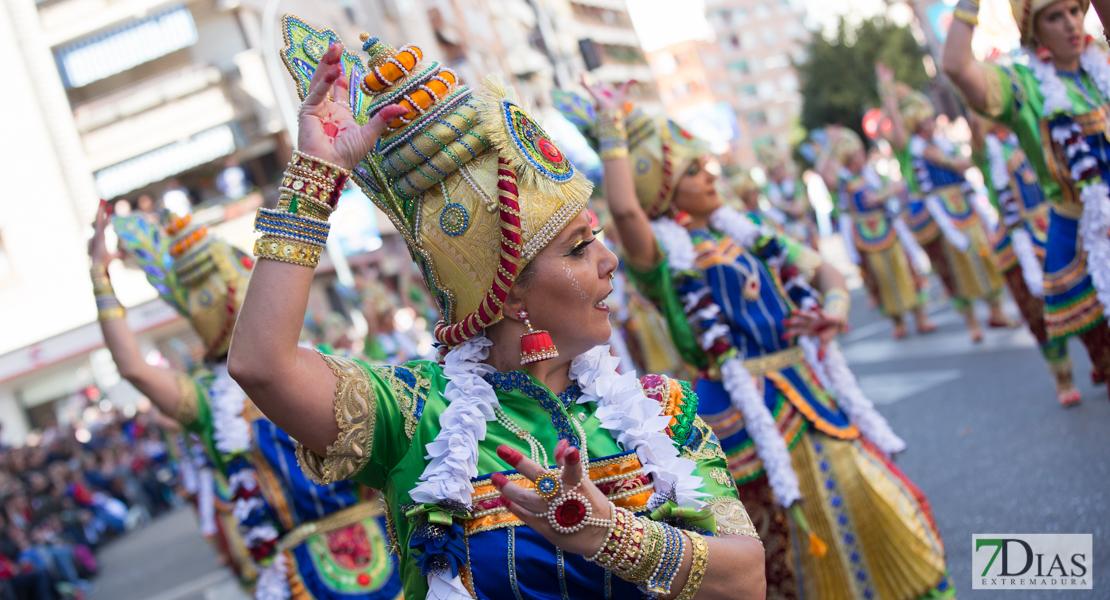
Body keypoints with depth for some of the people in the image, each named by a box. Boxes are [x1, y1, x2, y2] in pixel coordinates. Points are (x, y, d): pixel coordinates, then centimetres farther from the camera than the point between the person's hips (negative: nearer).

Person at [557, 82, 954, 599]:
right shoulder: (661, 253, -9)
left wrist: (834, 309, -10)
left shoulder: (739, 230, 10)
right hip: (748, 410, -6)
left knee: (870, 502, 11)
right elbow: (624, 209, -31)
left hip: (810, 385, 6)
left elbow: (820, 270, 13)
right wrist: (612, 126, -20)